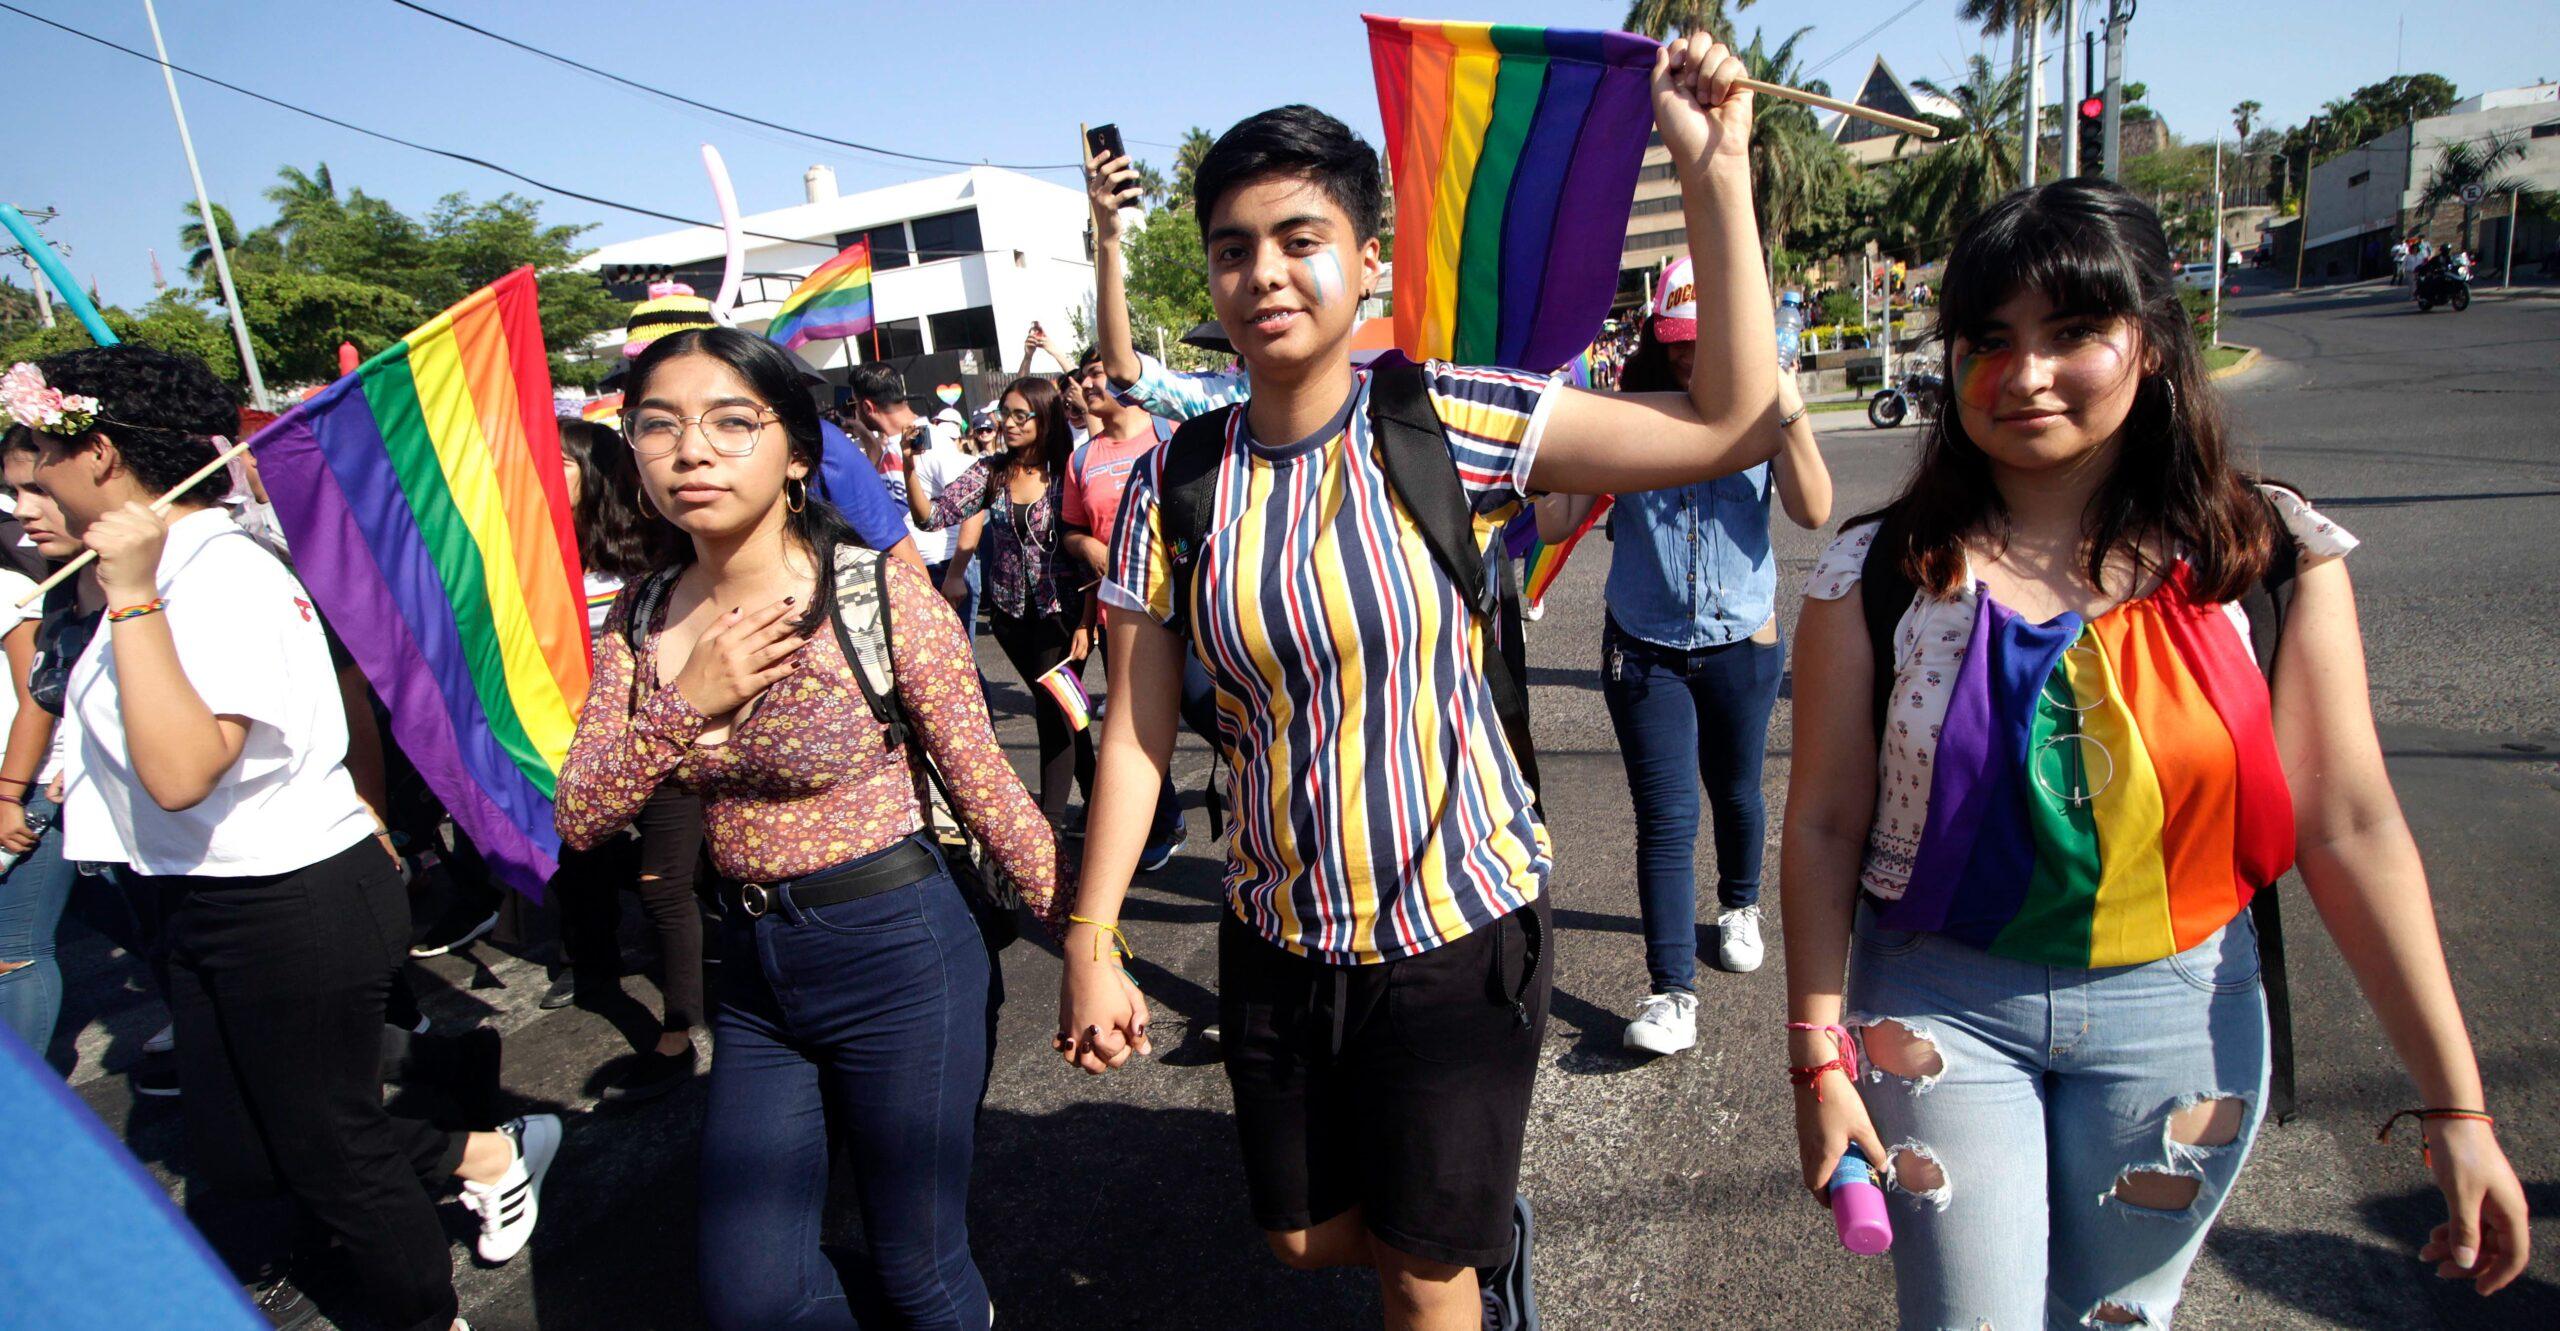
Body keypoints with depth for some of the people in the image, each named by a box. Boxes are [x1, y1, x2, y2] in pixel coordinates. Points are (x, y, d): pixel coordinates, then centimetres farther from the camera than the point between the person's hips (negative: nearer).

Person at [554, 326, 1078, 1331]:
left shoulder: (880, 593, -16)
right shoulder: (644, 618, 1)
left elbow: (988, 792, -11)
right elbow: (579, 821, 0)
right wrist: (684, 706, -16)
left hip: (898, 955, -5)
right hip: (754, 963, 6)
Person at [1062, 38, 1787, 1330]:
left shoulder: (1444, 423, -14)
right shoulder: (1177, 477, -7)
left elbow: (1732, 425, -19)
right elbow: (1136, 726, -4)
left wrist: (1714, 167, -21)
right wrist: (1089, 942, -4)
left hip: (1458, 930, -3)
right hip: (1279, 937, 4)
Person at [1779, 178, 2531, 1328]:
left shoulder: (2270, 557, -6)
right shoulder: (1880, 574, -10)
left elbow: (2353, 830, -5)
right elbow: (1825, 825, -7)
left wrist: (2456, 1105, -5)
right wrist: (1820, 1056, -7)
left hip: (2181, 1014, 2)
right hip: (1943, 1004, -1)